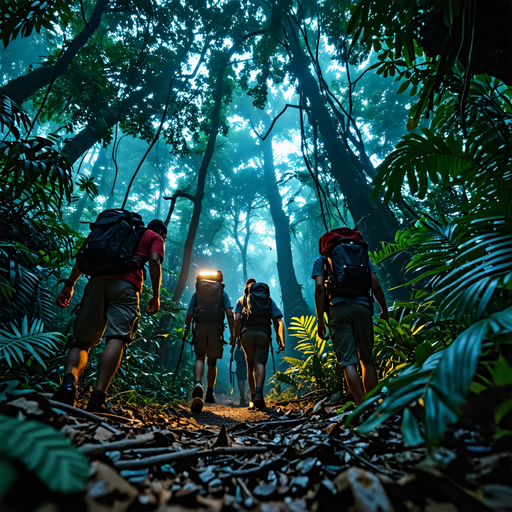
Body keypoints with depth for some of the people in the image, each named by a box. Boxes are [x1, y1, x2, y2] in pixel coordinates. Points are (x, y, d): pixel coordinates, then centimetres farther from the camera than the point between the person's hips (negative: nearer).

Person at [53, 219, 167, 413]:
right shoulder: (155, 238, 24)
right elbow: (154, 261, 2)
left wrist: (69, 284, 18)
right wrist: (156, 296, 3)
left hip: (97, 282, 4)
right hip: (126, 285, -4)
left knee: (81, 340, 2)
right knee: (117, 339, -15)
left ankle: (69, 383, -24)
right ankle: (97, 398, -29)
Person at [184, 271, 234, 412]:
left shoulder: (196, 293, 17)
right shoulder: (222, 293, 14)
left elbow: (189, 314, 12)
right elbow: (229, 314, 1)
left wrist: (186, 329, 28)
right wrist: (232, 333, 2)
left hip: (199, 327, 0)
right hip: (216, 328, 0)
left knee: (200, 358, 10)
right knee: (212, 362, 13)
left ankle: (198, 383, -16)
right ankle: (210, 393, 19)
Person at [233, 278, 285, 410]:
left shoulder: (242, 299, 20)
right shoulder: (269, 300, 23)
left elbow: (237, 319, 3)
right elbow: (278, 321, 10)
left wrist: (236, 336, 2)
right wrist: (281, 340, 5)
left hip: (247, 332, 0)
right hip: (264, 334, 0)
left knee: (250, 365, 14)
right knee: (260, 363, -5)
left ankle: (253, 395, 16)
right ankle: (259, 391, -28)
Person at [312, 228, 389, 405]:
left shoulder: (322, 260, 13)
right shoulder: (363, 255, 21)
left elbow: (319, 288, -2)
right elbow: (376, 285, 11)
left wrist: (320, 320, -2)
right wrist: (384, 309, 22)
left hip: (338, 309, -3)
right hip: (362, 306, 3)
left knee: (348, 361, -3)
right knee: (367, 359, 13)